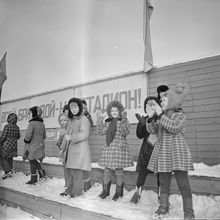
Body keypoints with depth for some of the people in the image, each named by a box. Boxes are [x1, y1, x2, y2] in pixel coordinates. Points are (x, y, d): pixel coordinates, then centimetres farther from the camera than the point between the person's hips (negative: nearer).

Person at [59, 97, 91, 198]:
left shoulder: (83, 119, -9)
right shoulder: (71, 120, 17)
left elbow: (84, 134, -18)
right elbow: (67, 134, 22)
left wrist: (71, 137, -23)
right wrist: (63, 147, 22)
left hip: (79, 149, -8)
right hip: (70, 149, 8)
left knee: (76, 171, -3)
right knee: (70, 170, 14)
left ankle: (77, 191, 11)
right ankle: (70, 190, 27)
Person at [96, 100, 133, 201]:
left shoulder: (124, 121, -3)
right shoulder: (108, 122, 11)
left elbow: (125, 132, -19)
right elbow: (101, 132, 3)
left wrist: (123, 120, -31)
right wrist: (99, 120, -6)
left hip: (120, 148, -4)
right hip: (109, 148, 5)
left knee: (119, 170, 3)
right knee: (107, 170, 11)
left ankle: (119, 192, 20)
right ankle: (105, 190, 26)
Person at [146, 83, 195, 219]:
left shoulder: (180, 114, -4)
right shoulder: (162, 116, 15)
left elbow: (174, 128, -23)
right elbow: (152, 129, 10)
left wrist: (160, 114, -22)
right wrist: (150, 117, -6)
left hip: (177, 152, -6)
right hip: (162, 152, 7)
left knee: (183, 182, -2)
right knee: (164, 181, 11)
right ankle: (164, 207, 23)